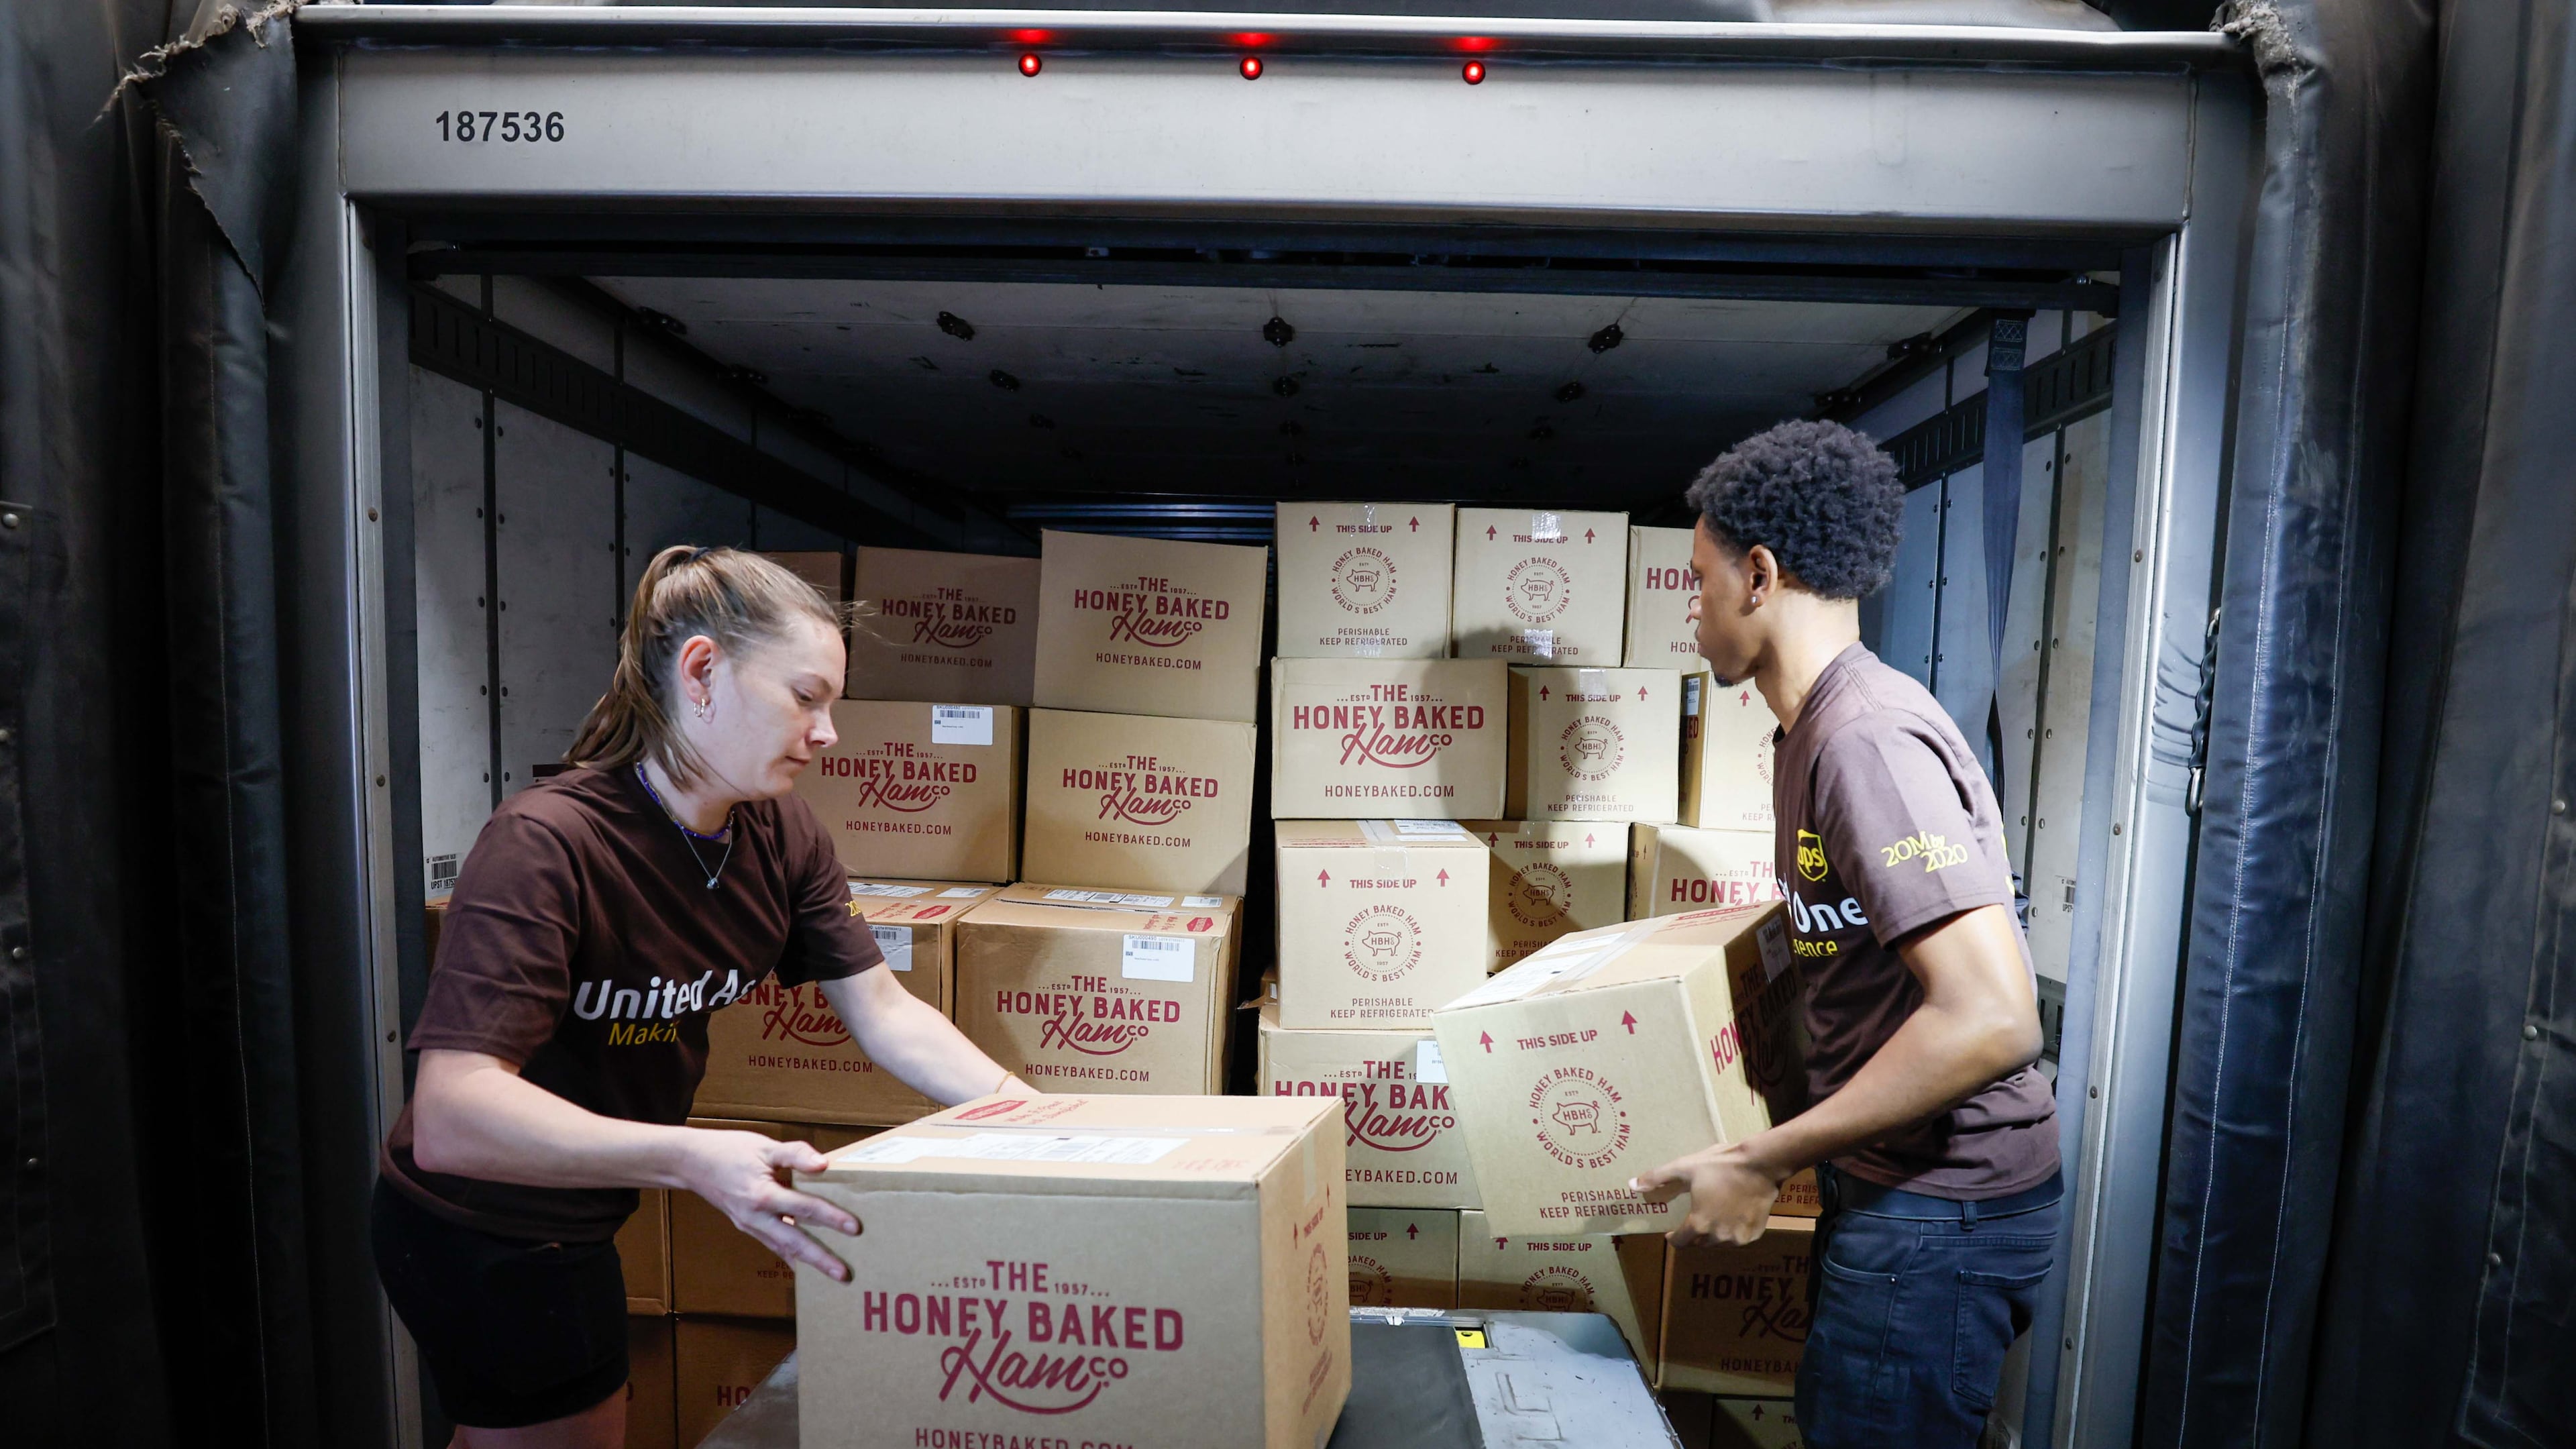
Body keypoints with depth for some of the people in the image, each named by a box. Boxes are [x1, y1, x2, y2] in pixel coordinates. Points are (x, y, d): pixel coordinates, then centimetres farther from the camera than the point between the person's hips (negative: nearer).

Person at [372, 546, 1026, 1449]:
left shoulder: (780, 833, -12)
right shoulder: (545, 845, -32)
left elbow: (882, 1011, -10)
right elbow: (452, 1118, -37)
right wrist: (690, 1157, -48)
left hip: (574, 1224, 7)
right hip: (478, 1232, -7)